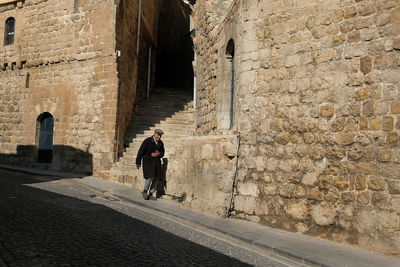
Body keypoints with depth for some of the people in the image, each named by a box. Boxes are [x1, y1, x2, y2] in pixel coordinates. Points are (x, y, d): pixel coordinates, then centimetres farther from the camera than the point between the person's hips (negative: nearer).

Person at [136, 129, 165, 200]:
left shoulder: (160, 143, 6)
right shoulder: (147, 141, -10)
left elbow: (162, 153, 15)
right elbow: (140, 152, -7)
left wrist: (158, 154, -10)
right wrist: (138, 162, -5)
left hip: (157, 162, 5)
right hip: (148, 161, -5)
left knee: (156, 179, 3)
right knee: (150, 177, -16)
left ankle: (150, 194, 15)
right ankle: (144, 191, 8)